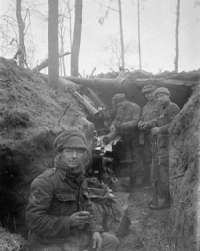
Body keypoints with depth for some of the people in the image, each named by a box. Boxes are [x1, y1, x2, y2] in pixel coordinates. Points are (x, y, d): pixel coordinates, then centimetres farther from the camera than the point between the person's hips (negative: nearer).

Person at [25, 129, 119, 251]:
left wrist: (96, 231, -5)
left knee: (111, 241, 12)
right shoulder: (45, 181, -21)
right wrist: (69, 222, -27)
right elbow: (34, 220, -24)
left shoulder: (80, 180, 5)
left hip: (75, 236, 8)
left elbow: (88, 211, 13)